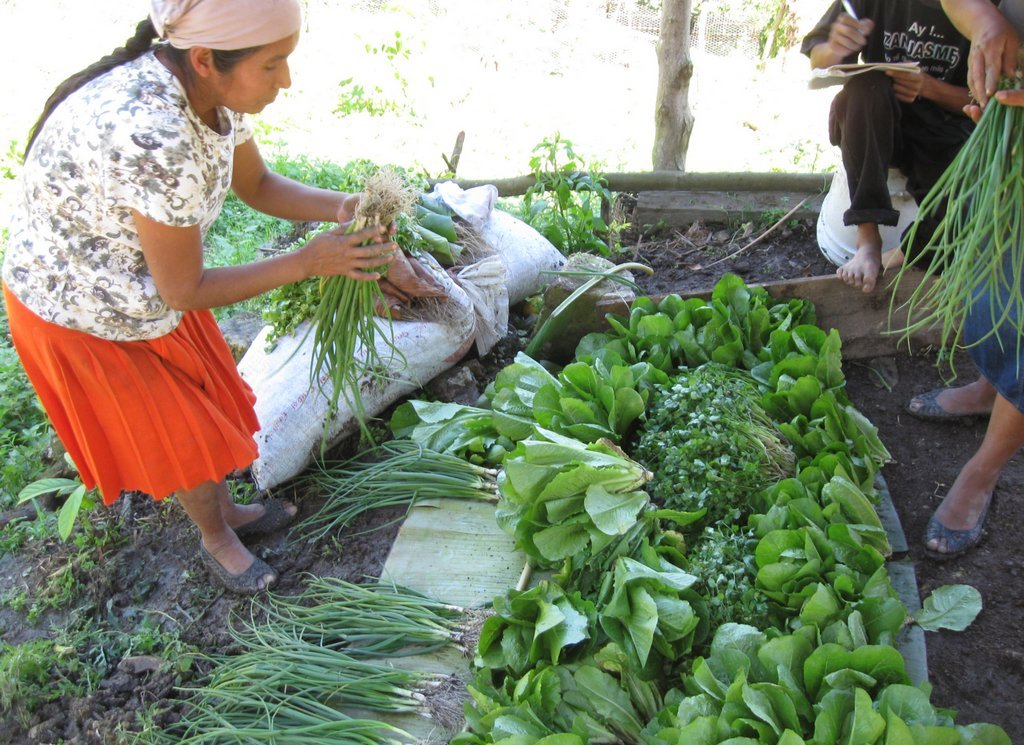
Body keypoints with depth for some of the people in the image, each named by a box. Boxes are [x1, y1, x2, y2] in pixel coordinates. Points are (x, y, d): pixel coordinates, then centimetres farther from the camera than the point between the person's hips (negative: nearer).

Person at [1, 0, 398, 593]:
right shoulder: (149, 137, -42)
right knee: (183, 434, 12)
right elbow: (185, 290, -30)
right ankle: (215, 539, 40)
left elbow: (257, 184, 2)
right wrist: (309, 262, -27)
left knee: (207, 399, 22)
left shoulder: (211, 90, -16)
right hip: (80, 314, -7)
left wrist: (339, 207, -16)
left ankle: (228, 511, 48)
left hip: (146, 284, 7)